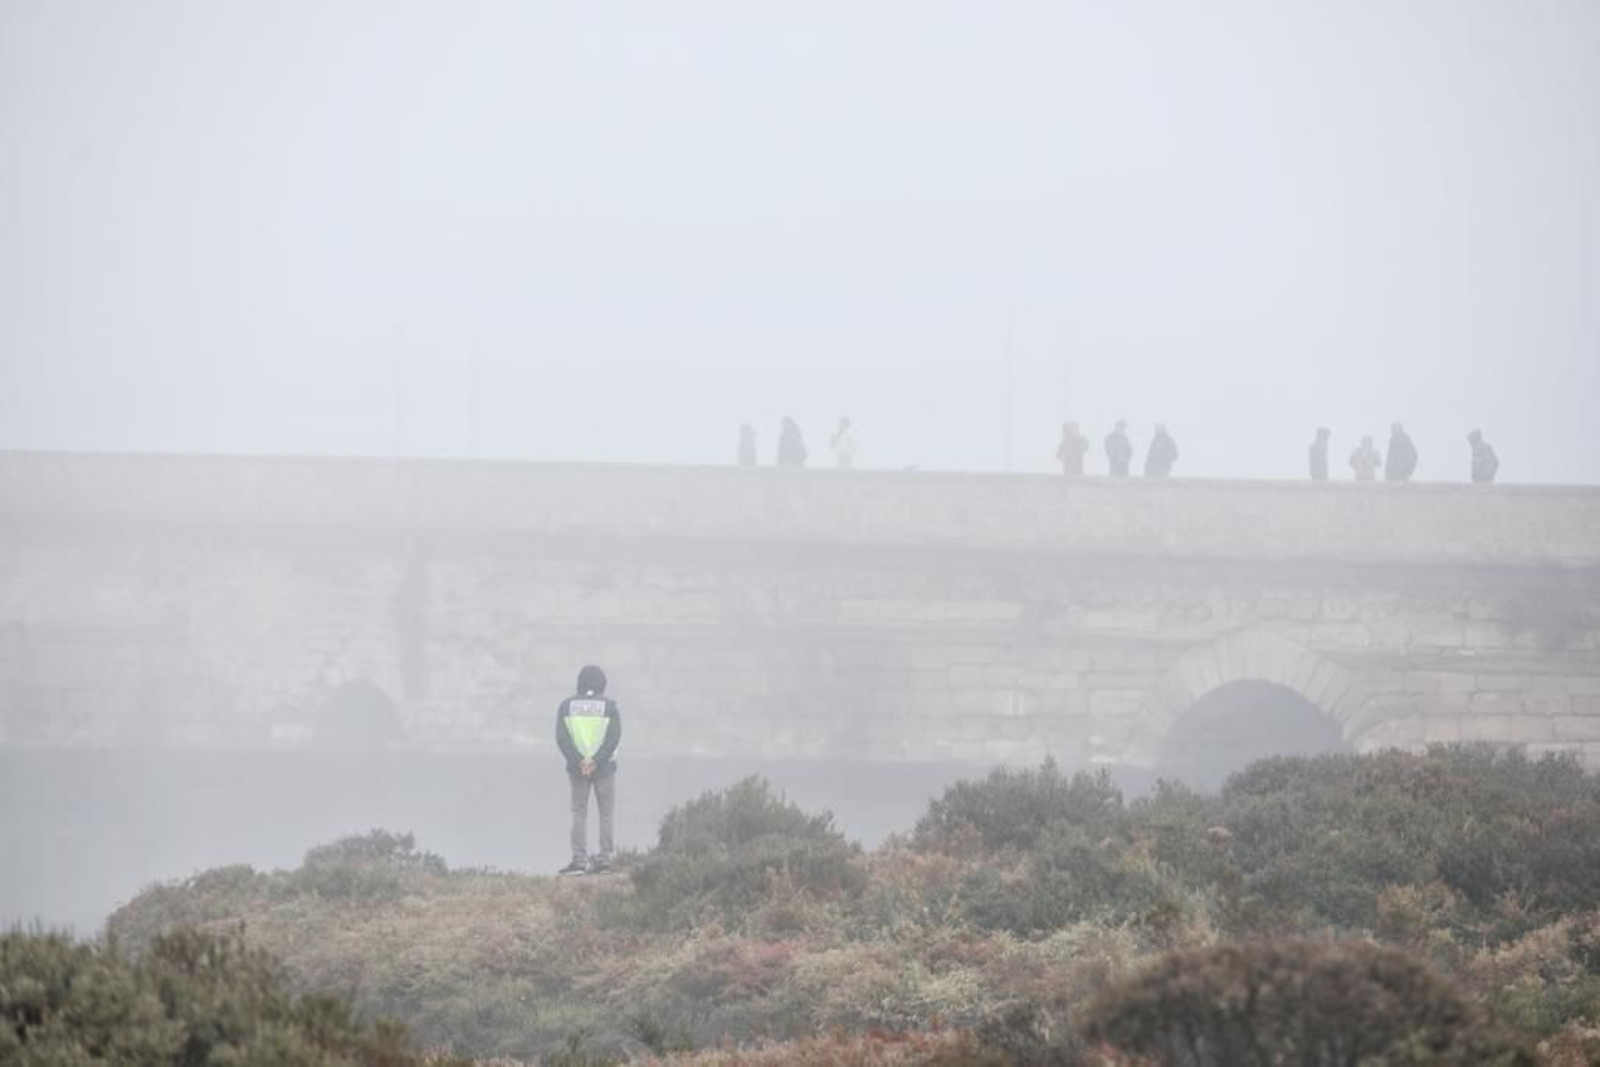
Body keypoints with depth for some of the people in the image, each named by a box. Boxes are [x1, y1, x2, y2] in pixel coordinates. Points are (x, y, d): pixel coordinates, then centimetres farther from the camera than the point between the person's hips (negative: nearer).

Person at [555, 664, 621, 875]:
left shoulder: (567, 705, 4)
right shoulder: (609, 706, 0)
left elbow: (562, 738, -6)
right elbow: (614, 737, -11)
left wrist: (578, 761, -10)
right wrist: (596, 761, -14)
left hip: (577, 767, 1)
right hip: (604, 767, -1)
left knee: (579, 813, 3)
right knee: (606, 813, 6)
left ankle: (579, 859, -5)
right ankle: (604, 856, 2)